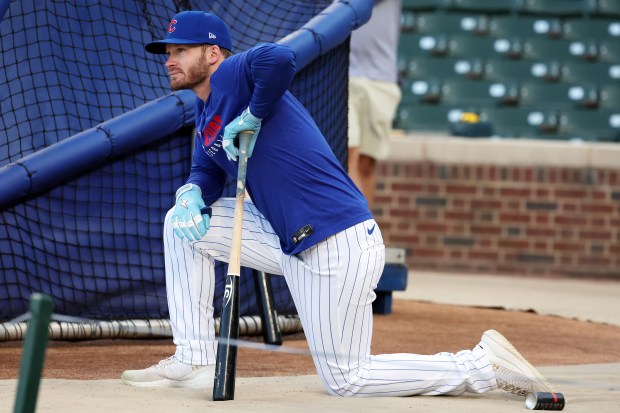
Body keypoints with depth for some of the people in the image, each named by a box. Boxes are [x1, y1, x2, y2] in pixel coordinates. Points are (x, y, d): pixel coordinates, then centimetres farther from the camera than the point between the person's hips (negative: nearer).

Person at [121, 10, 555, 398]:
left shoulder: (231, 76, -14)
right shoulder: (205, 111, 17)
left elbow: (279, 57, -35)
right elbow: (208, 171, 17)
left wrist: (252, 116, -20)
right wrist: (191, 194, -6)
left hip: (339, 247, -10)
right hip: (291, 245, 10)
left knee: (345, 381, -2)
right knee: (182, 221, 8)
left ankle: (483, 365, 6)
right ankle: (194, 362, 9)